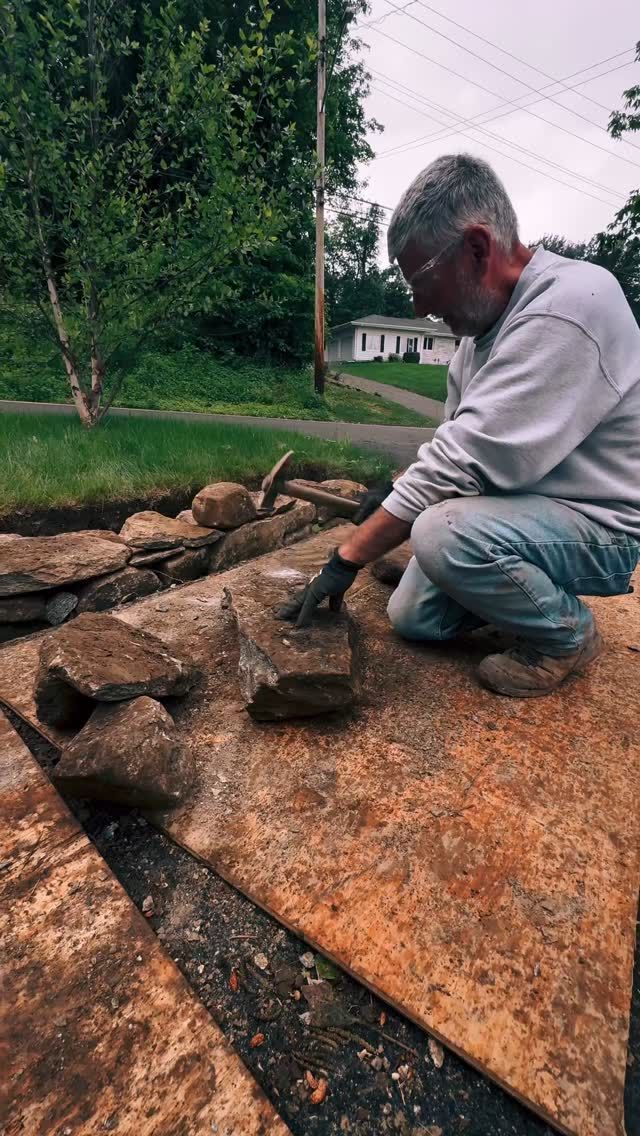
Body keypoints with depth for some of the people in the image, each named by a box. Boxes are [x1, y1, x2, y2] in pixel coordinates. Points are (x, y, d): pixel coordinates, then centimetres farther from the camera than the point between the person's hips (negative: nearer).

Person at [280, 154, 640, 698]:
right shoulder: (489, 313, 5)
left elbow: (463, 463, -30)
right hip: (517, 506, 8)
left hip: (596, 525, -8)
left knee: (441, 533, -34)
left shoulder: (568, 305, -25)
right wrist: (398, 489, 1)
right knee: (412, 617, 5)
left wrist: (348, 557, -26)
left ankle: (568, 632, -6)